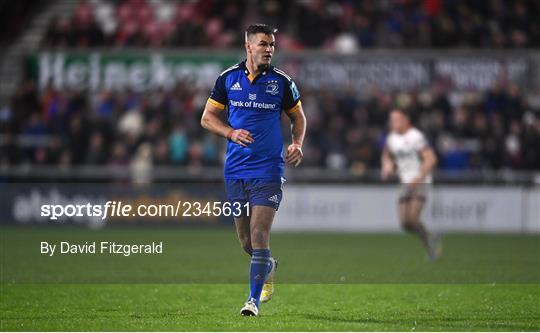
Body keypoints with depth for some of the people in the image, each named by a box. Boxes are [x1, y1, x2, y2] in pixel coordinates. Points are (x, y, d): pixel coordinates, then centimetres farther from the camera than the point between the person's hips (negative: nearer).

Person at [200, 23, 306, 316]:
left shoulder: (281, 81, 1)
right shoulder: (228, 79, 3)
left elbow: (298, 117, 14)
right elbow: (207, 117, 8)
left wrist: (297, 144, -4)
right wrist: (232, 133, -10)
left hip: (268, 169, -2)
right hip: (235, 170, 2)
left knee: (259, 235, -13)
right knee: (245, 240, 9)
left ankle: (254, 299, -8)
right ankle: (268, 267, 40)